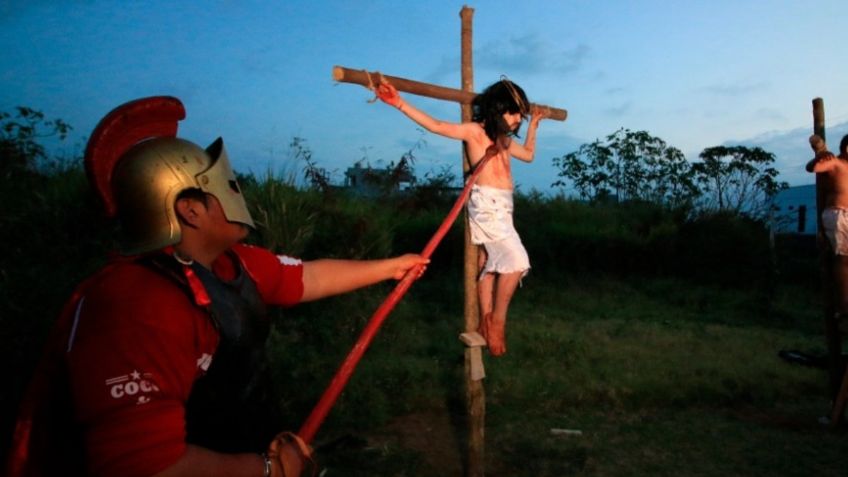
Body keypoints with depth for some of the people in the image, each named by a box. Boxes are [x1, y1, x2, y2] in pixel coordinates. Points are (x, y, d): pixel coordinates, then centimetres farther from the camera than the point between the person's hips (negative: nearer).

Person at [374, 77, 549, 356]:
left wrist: (534, 123, 37)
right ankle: (497, 320, -2)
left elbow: (529, 154, 36)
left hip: (501, 207, 8)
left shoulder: (503, 139, 19)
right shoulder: (474, 131, -4)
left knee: (490, 266, 10)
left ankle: (486, 323, 17)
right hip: (487, 204, -8)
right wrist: (400, 103, -23)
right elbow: (435, 125, -14)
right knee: (516, 261, -15)